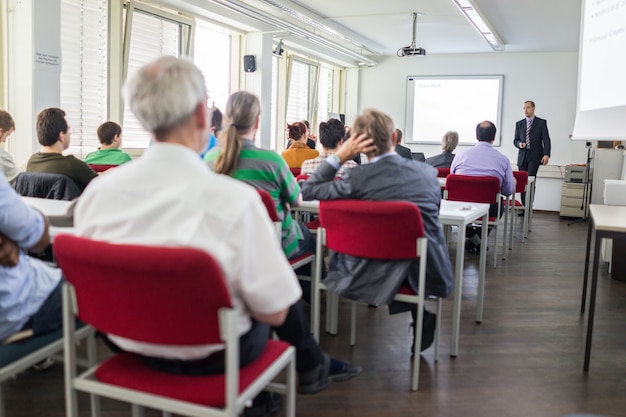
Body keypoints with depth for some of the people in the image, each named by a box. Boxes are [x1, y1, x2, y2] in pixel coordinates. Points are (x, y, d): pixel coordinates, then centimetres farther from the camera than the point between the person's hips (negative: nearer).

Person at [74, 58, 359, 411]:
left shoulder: (97, 190, -13)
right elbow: (275, 312, -20)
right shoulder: (234, 198, -28)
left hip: (130, 346, 5)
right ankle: (312, 366, 44)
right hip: (210, 354, -4)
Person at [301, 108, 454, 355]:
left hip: (378, 276, -1)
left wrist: (339, 156, -5)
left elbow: (307, 191, -4)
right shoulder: (427, 172, -7)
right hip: (425, 274, 2)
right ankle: (423, 325, 40)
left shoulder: (357, 178, -16)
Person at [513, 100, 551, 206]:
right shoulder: (519, 124, 14)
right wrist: (519, 144, -9)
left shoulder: (541, 123, 5)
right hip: (522, 156, 4)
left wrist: (546, 154, -15)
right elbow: (515, 140, 15)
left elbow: (546, 140, -2)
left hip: (535, 156, -3)